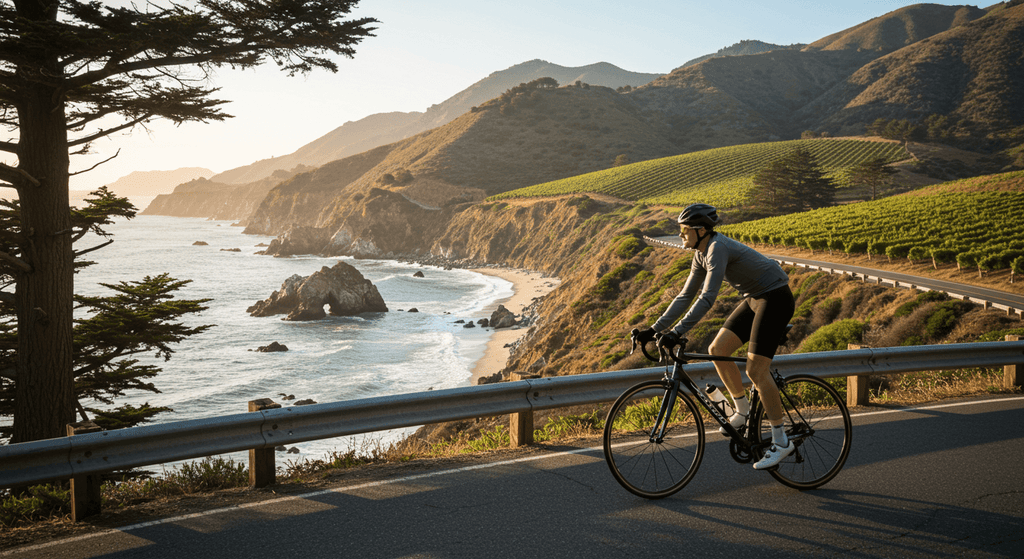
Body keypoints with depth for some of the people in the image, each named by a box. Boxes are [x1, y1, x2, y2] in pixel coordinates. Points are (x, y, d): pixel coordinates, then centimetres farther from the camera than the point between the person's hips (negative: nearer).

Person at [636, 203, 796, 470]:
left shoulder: (718, 248, -25)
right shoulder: (701, 254, 4)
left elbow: (707, 298, -33)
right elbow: (686, 296, 7)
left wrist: (677, 332, -37)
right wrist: (655, 328, 2)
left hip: (775, 298, -9)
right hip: (754, 298, 9)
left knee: (756, 370, -13)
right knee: (717, 350, 1)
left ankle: (781, 441, -3)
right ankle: (742, 409, 20)